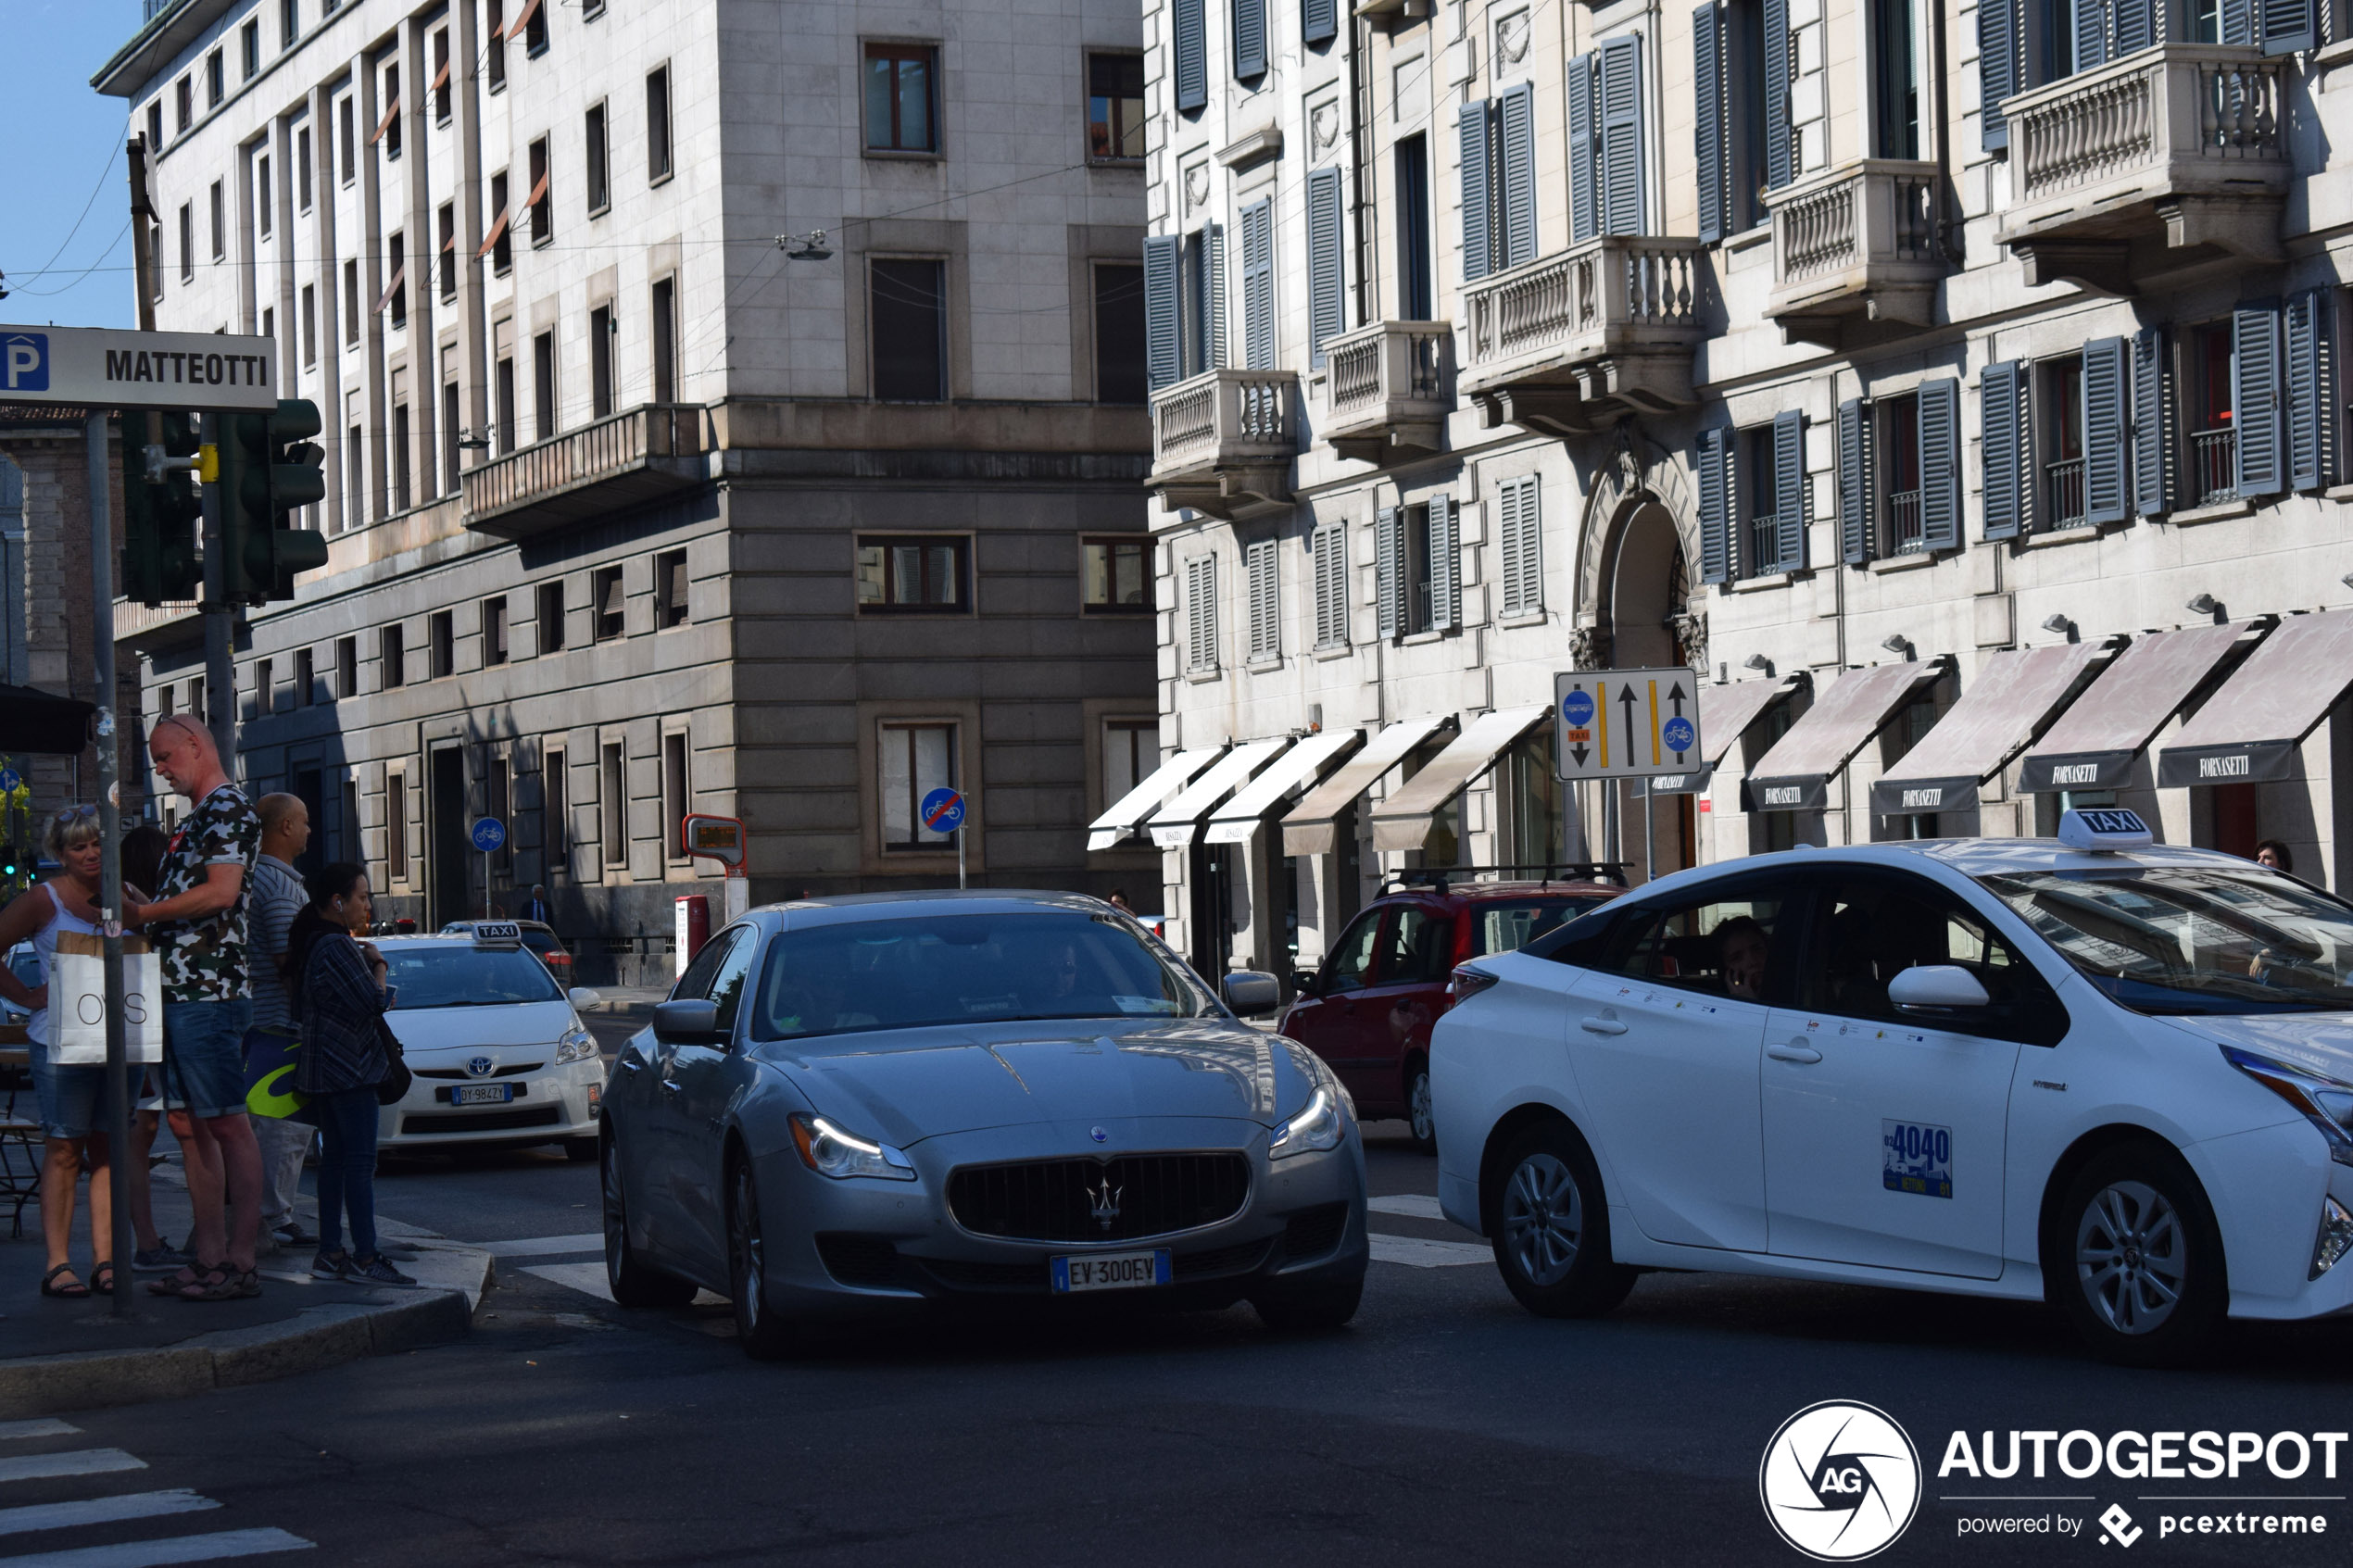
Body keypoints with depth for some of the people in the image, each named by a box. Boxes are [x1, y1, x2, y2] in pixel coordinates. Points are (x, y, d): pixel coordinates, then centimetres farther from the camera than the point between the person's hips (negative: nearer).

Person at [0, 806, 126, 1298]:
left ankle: (104, 1260, 8)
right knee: (64, 1150, -4)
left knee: (108, 1148, 5)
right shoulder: (43, 900, -2)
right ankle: (58, 1264, -2)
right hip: (62, 1040, -4)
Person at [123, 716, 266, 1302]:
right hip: (176, 990, 10)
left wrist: (143, 914, -10)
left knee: (226, 1122, -8)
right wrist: (132, 907, 10)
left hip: (210, 991, -10)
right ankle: (209, 1257, 10)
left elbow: (220, 891, -18)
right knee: (188, 1123, 8)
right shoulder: (194, 818, 23)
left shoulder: (230, 807, -6)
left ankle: (240, 1263, -8)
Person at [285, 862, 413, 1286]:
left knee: (335, 1158, 12)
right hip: (349, 1067, -10)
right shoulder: (338, 947, -17)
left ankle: (329, 1254, 14)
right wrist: (378, 965, 0)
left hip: (323, 1070, 10)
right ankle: (365, 1258, -10)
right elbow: (374, 1001, -17)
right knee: (360, 1161, -8)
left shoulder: (313, 944, 14)